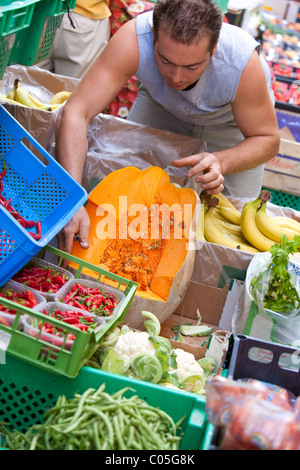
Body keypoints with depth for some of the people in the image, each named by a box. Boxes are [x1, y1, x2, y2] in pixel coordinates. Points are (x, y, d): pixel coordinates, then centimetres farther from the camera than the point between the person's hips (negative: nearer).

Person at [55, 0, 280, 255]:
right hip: (161, 106, 1)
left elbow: (267, 138, -26)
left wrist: (220, 161, -47)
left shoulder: (243, 63, -41)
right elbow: (76, 112, -43)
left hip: (230, 121, -1)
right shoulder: (133, 39, -41)